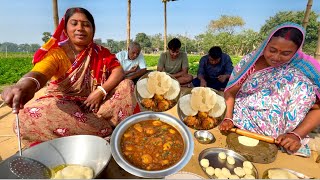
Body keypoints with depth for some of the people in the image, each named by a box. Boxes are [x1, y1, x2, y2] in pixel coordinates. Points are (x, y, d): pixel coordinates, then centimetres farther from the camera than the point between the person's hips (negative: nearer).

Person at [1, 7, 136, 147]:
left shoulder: (100, 52, 0)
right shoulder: (56, 53, -11)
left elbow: (119, 71, -9)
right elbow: (39, 73, -30)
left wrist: (101, 91, -25)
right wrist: (26, 84, -56)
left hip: (94, 102, 2)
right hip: (63, 105, -1)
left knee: (126, 85, -14)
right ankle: (109, 130, -28)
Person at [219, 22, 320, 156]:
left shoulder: (304, 72, -7)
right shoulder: (251, 61, -5)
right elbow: (230, 92, -3)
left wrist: (296, 135, -17)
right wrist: (228, 118, -16)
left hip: (275, 143, 1)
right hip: (238, 128, 0)